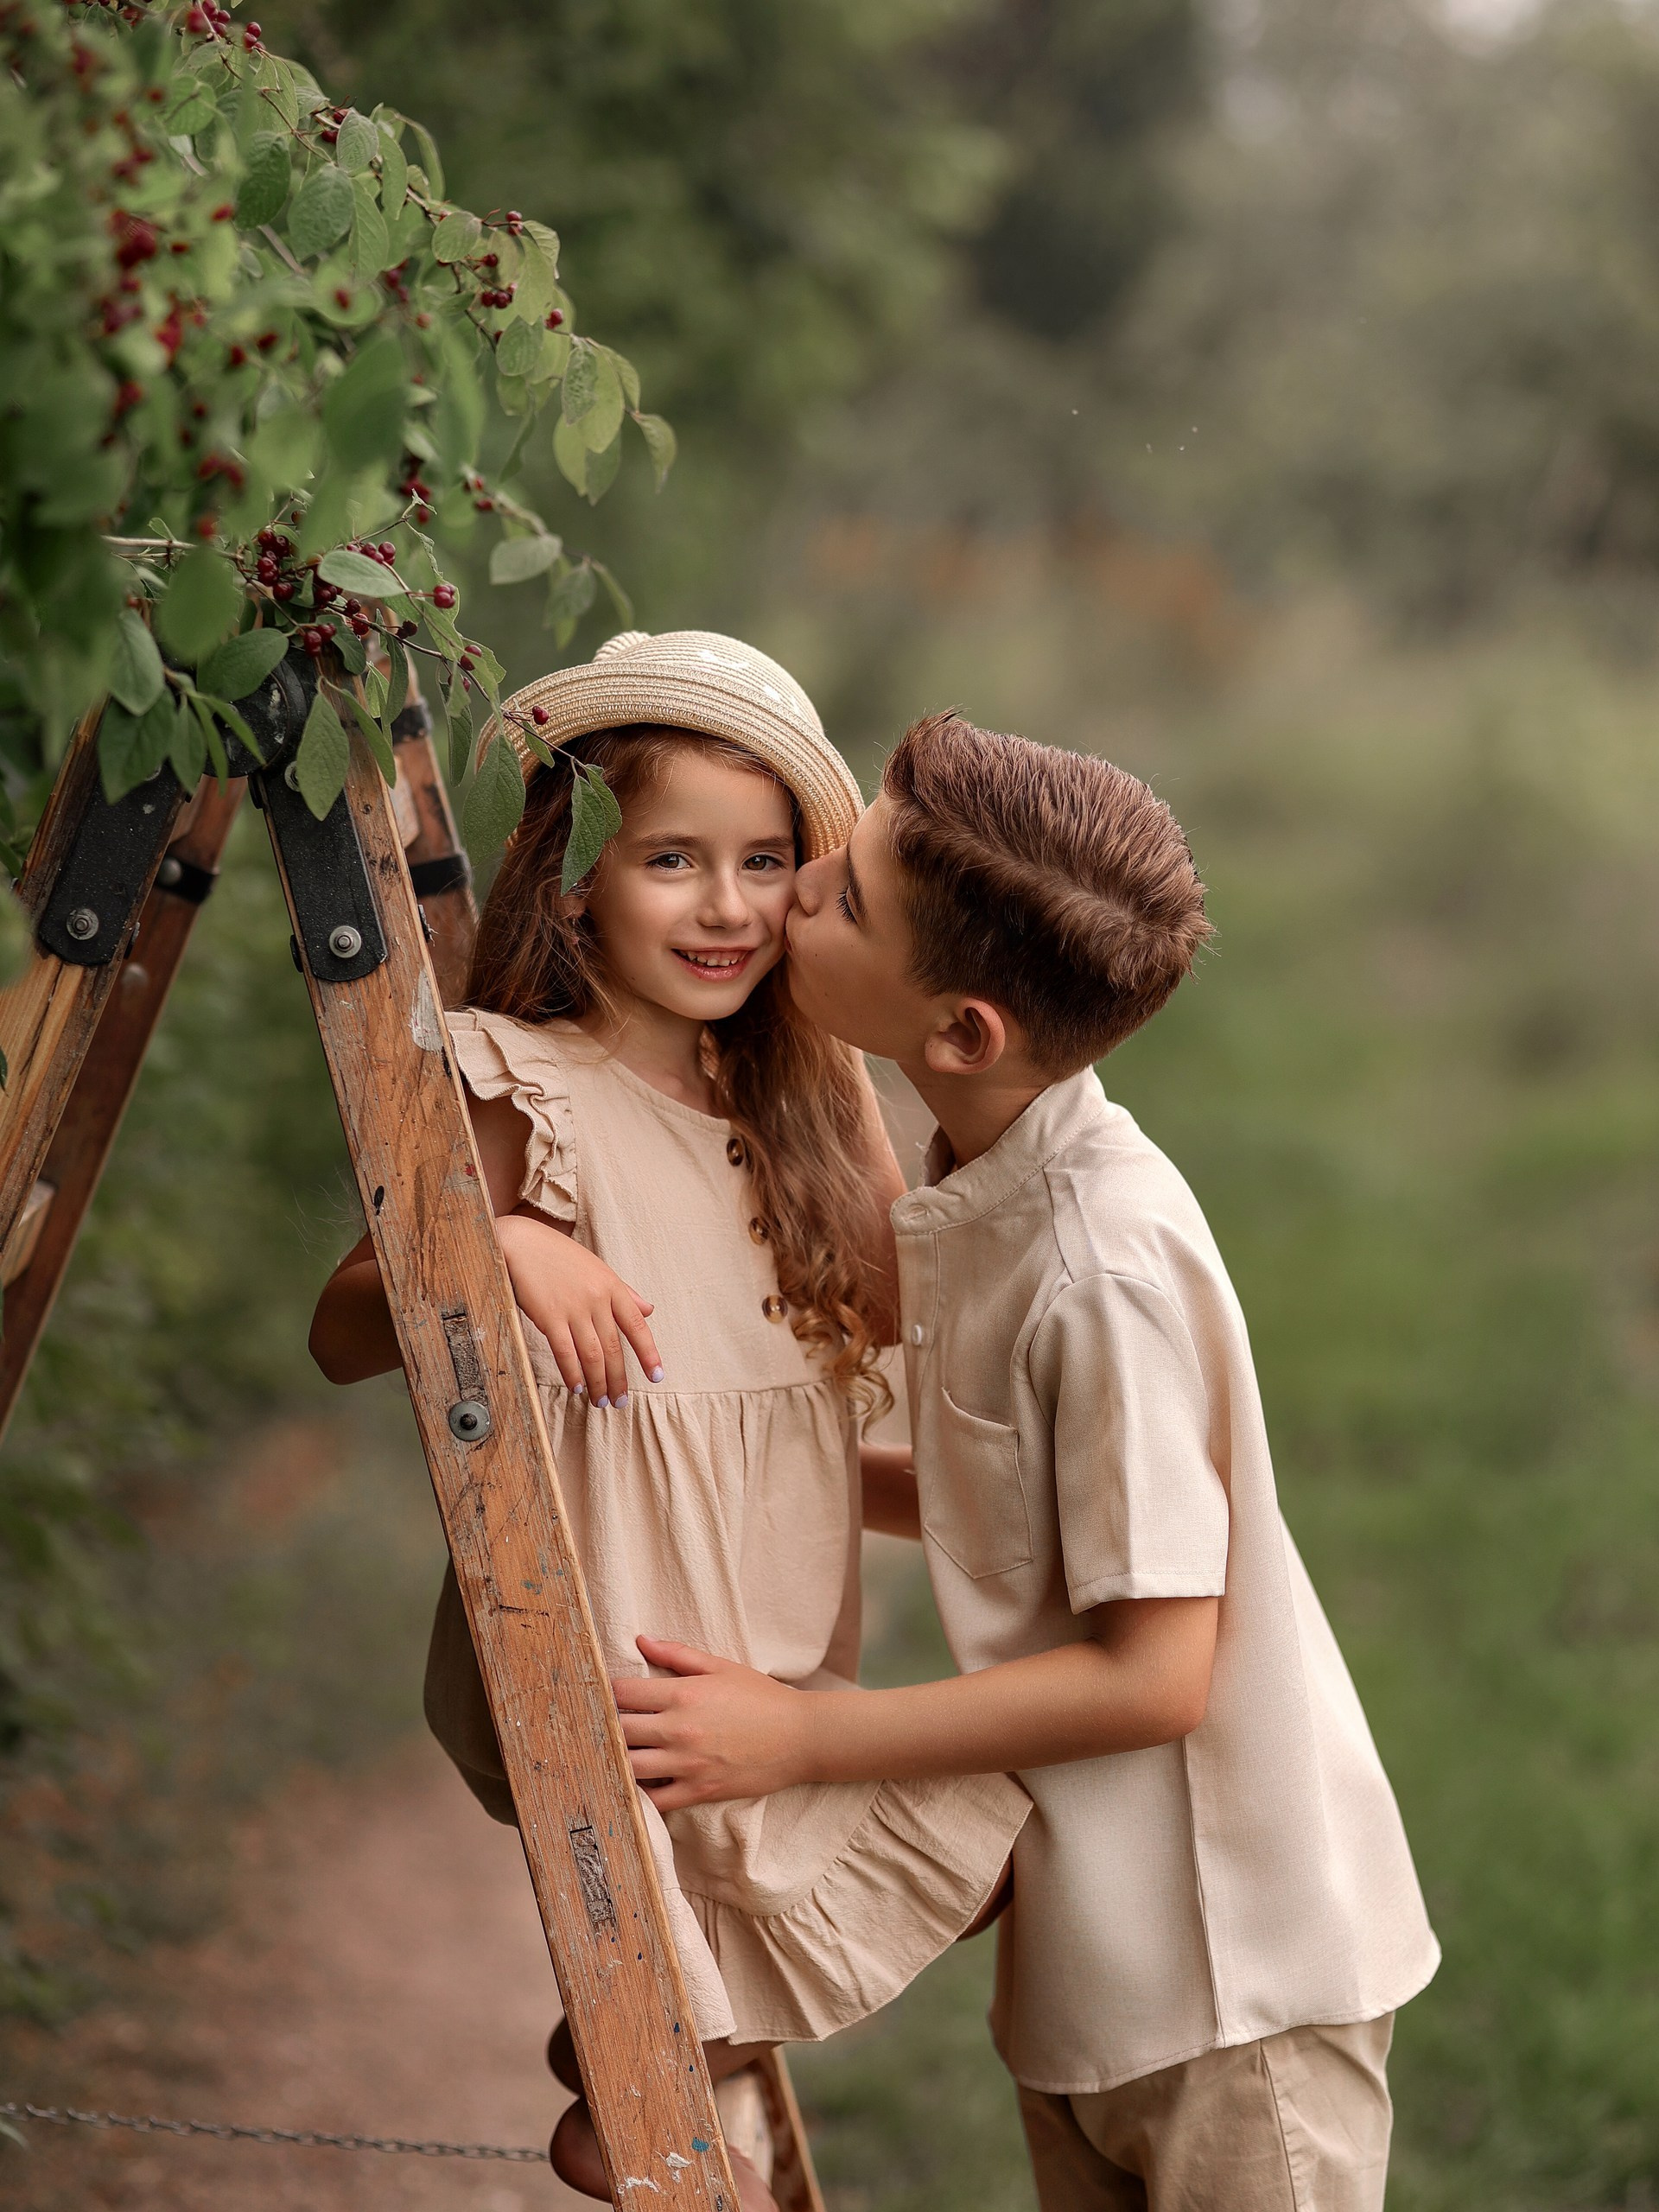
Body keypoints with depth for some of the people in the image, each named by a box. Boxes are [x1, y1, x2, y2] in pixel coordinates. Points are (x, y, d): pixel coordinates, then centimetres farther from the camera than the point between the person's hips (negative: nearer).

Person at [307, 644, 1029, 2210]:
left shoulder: (779, 1091, 8)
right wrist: (492, 1247, -30)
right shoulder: (517, 1093, -12)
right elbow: (340, 1340, -11)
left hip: (773, 1655, 7)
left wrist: (840, 1059, -1)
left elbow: (891, 1303, 2)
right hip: (604, 1653, -7)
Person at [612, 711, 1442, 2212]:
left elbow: (1152, 1672, -24)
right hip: (1086, 1947, 9)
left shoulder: (1109, 1260, -27)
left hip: (1237, 1972, -8)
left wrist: (796, 1739, -21)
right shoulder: (969, 1199, 0)